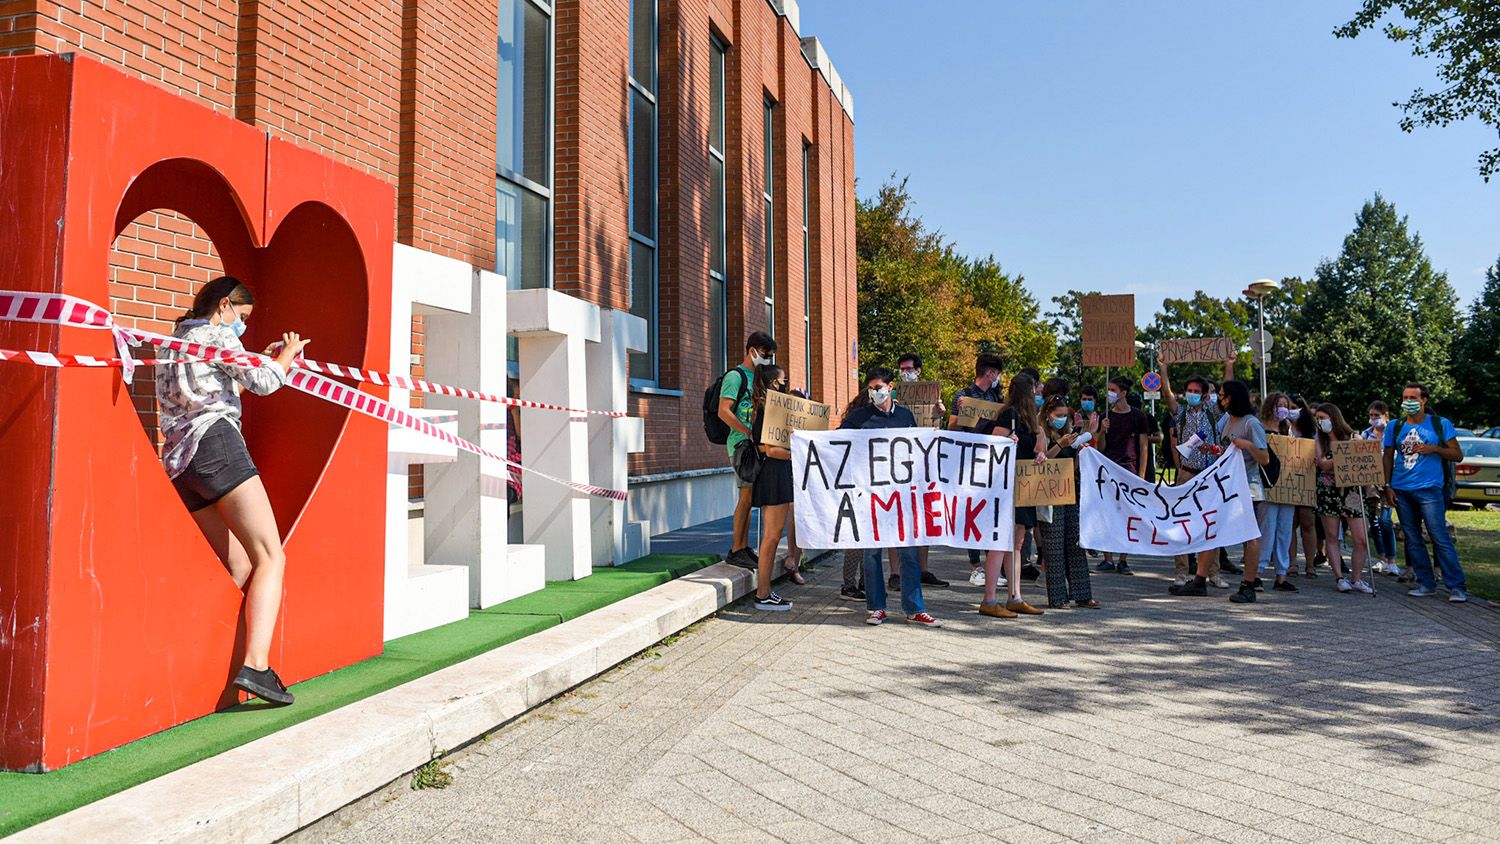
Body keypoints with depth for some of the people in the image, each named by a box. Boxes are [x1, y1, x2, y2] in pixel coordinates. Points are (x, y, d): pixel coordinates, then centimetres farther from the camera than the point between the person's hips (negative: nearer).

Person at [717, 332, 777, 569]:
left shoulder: (758, 377, 20)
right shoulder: (735, 376, -7)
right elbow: (724, 411, -16)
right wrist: (750, 434, -22)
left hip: (756, 445, 8)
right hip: (741, 443, -8)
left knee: (749, 497, 9)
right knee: (747, 496, -9)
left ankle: (744, 547, 15)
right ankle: (736, 550, -3)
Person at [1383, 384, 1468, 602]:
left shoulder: (1441, 424, 4)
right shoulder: (1394, 427, 10)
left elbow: (1458, 455, 4)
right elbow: (1388, 458, 13)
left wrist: (1434, 449, -14)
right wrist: (1387, 486, 5)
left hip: (1429, 489, -4)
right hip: (1401, 491, 4)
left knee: (1441, 538, -9)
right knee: (1413, 539, 7)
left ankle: (1456, 587, -4)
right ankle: (1426, 584, 15)